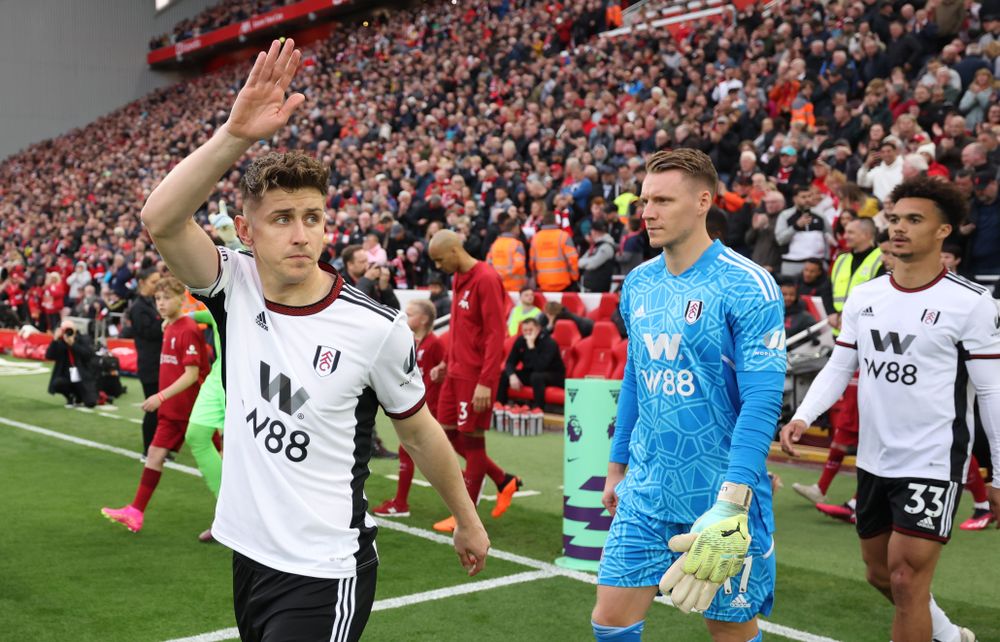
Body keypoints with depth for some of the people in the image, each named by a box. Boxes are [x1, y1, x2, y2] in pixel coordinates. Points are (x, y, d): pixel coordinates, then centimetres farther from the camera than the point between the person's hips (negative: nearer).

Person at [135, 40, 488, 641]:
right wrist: (236, 134, -36)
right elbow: (161, 219, -24)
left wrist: (467, 521, 11)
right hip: (249, 554, 5)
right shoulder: (235, 288, -6)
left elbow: (420, 432, 0)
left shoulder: (377, 327, -14)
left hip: (324, 575, -4)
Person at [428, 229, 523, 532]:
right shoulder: (458, 279, 13)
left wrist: (486, 382, -23)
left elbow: (495, 334, -20)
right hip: (456, 372, 9)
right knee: (449, 433, 11)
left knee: (471, 439, 0)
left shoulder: (486, 279, -16)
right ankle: (504, 481, 26)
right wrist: (447, 363, 13)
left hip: (476, 376, -9)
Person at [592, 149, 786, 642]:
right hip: (645, 492, 5)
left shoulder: (747, 286, -14)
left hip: (720, 496, -5)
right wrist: (617, 467, 18)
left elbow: (762, 400, -18)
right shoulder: (638, 283, 6)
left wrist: (731, 501, -24)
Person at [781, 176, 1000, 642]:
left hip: (934, 464, -6)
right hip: (873, 461, 6)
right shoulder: (862, 297, 4)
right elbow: (839, 366, 8)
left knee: (906, 580, -6)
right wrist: (803, 417, -8)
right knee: (881, 574, 18)